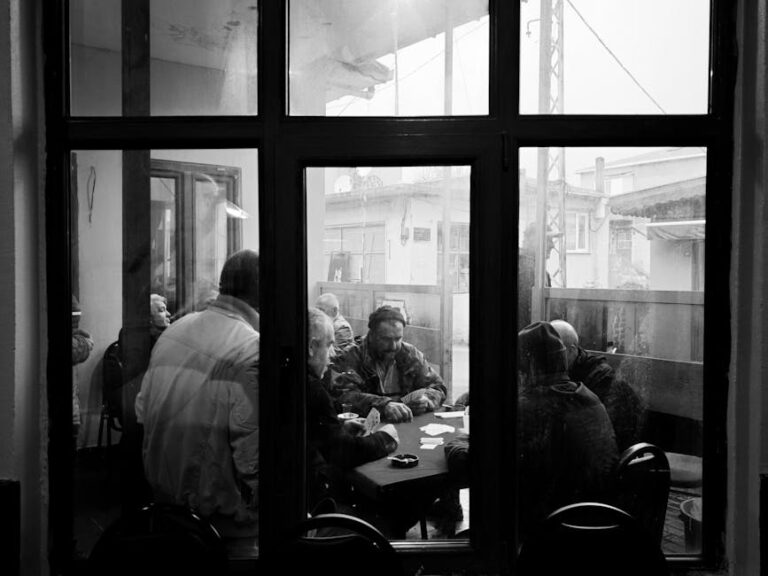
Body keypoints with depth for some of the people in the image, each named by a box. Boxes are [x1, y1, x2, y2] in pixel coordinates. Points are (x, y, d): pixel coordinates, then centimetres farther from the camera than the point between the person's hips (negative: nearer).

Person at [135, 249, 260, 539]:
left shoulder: (174, 329, 0)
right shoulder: (253, 350, -23)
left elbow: (142, 410, 9)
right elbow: (251, 453, -25)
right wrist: (252, 509, -7)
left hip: (162, 494, 8)